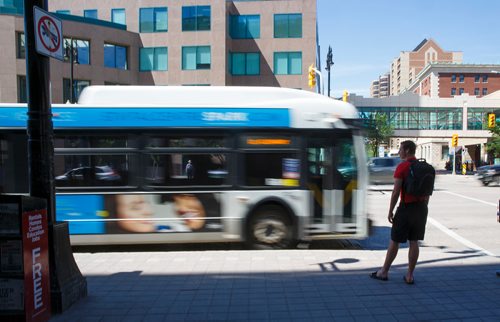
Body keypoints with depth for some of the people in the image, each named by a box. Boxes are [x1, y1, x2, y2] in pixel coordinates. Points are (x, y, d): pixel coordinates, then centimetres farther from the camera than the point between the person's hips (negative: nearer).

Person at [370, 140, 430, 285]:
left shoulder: (402, 167, -13)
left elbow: (396, 192, -16)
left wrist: (390, 211, -9)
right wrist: (422, 210, 20)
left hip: (406, 207, -6)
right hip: (421, 208, 6)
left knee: (394, 241, 4)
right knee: (414, 242, 9)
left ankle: (384, 272, 15)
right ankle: (409, 275, 13)